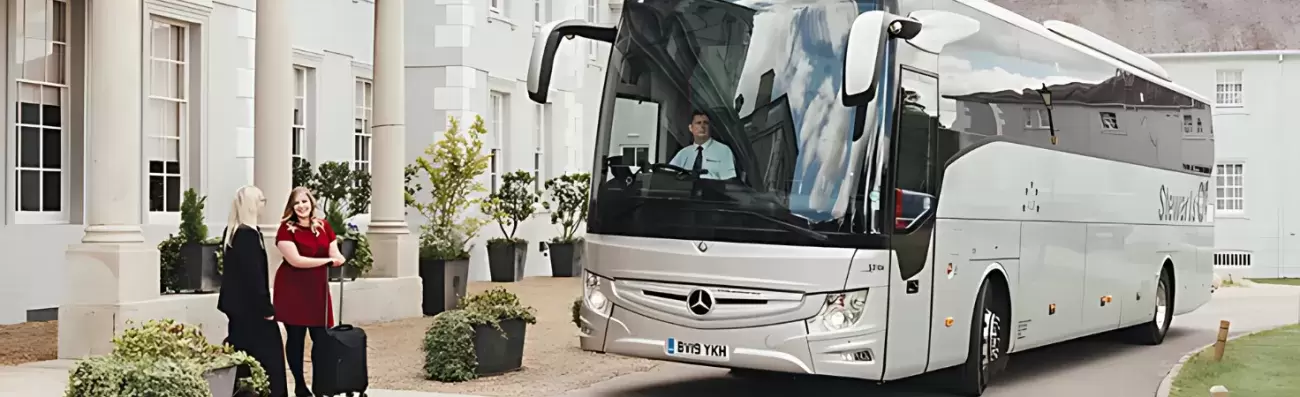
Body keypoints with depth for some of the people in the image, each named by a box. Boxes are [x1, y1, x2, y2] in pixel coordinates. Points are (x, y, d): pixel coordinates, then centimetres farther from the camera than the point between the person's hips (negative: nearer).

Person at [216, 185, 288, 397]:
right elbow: (254, 274, -21)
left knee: (241, 351, 13)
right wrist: (266, 307, -15)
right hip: (250, 305, -9)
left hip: (235, 302, 9)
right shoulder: (249, 234, -20)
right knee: (265, 353, -3)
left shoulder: (230, 232, 8)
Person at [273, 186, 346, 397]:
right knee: (295, 337, 4)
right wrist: (327, 260, -15)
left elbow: (335, 255, 10)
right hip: (293, 289, -4)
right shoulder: (286, 229, -8)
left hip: (317, 288, 4)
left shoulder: (323, 226, 7)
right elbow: (295, 260, -17)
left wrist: (338, 258, -15)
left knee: (322, 338, -1)